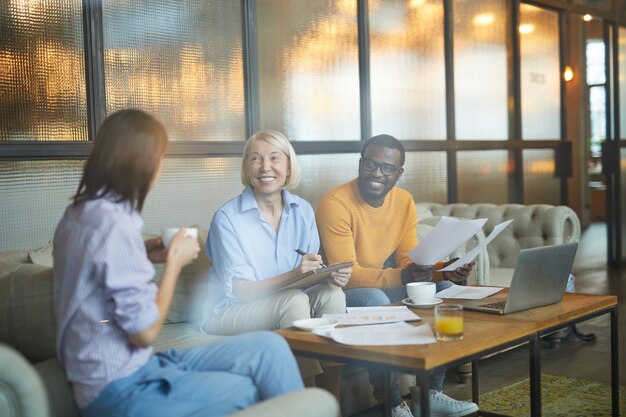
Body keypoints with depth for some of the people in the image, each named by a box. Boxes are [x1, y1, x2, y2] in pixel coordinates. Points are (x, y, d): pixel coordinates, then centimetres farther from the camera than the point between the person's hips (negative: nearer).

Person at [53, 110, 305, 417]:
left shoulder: (79, 214, 5)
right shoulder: (115, 225, -23)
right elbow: (145, 332, -20)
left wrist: (143, 256, 7)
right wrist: (175, 261, -8)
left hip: (116, 372, 8)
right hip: (121, 391, -8)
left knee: (269, 347, 1)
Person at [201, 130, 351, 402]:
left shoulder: (302, 211, 2)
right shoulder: (227, 217, -13)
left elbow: (311, 273, 5)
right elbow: (239, 290, -17)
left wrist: (331, 276, -19)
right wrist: (292, 275, -31)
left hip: (286, 304, 5)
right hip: (230, 312, -5)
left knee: (332, 294, -21)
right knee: (295, 300, -29)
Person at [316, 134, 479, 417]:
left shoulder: (404, 201, 1)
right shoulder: (335, 203, -21)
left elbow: (409, 261, 0)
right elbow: (347, 273, -26)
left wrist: (443, 270, -21)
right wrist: (400, 277, -40)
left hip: (386, 286, 7)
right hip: (343, 292, -7)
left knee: (445, 289, -10)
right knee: (376, 299, -36)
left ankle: (430, 393, -5)